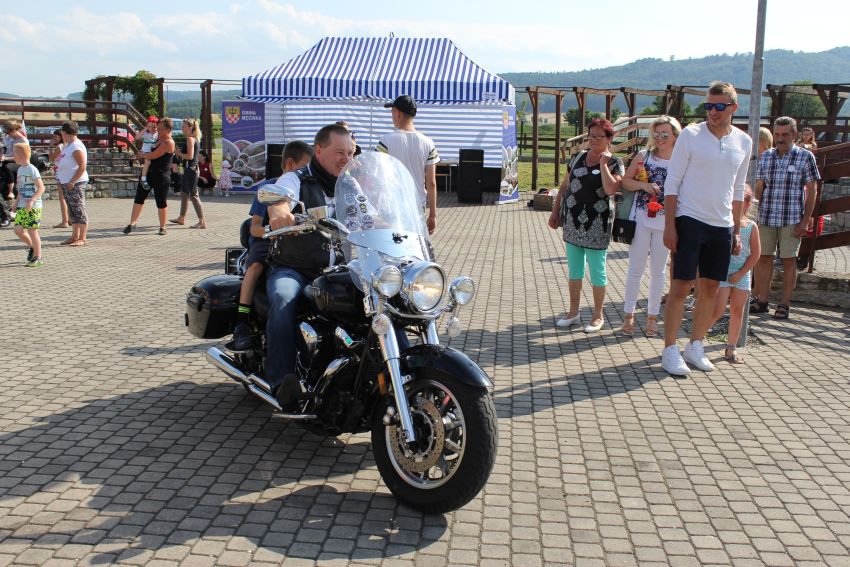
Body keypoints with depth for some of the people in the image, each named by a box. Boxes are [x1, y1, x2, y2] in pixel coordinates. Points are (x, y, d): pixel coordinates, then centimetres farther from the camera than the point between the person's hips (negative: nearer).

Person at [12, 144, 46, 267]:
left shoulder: (32, 169, -12)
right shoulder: (20, 169, 13)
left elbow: (41, 188, -18)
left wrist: (31, 201, -26)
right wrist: (17, 202, 18)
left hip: (33, 207, -7)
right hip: (22, 207, 7)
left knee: (32, 231, -4)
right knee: (18, 230, 2)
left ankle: (38, 257, 5)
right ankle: (32, 247, 25)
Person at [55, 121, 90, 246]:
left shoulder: (77, 147, -15)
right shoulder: (67, 145, 16)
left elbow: (82, 167, -22)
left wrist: (72, 182, -23)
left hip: (76, 183, -10)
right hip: (67, 183, 10)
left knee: (79, 211, -7)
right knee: (72, 212, 13)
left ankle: (82, 239, -5)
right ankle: (74, 236, 19)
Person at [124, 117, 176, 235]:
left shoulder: (168, 143, -17)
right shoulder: (158, 138, 10)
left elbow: (153, 155, -20)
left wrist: (142, 155, -1)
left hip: (160, 176, -9)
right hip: (148, 172, 9)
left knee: (161, 202, 2)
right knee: (139, 198, 5)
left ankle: (162, 227, 14)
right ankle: (132, 223, 10)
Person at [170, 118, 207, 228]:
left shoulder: (190, 139, -14)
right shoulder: (195, 139, 15)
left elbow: (190, 156, -22)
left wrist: (179, 153, -8)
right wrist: (180, 153, 10)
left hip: (190, 169, -10)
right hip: (191, 169, 10)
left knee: (193, 195, -8)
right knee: (183, 193, 19)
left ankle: (202, 222, -7)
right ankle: (181, 218, 30)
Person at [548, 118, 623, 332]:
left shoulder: (614, 163, -4)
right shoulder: (579, 157, 10)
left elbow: (611, 189, -22)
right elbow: (565, 185, 15)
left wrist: (603, 164, -15)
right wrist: (555, 210, 11)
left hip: (596, 225, -5)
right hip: (573, 222, 5)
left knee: (597, 270, 3)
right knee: (574, 270, 13)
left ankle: (598, 316, 15)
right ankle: (573, 312, 23)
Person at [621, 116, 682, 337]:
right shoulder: (644, 156, 1)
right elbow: (625, 180, 1)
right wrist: (643, 185, -16)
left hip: (666, 222, 0)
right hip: (642, 219, 0)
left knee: (658, 271, 10)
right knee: (636, 269, 5)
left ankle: (652, 316, 20)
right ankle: (629, 314, 15)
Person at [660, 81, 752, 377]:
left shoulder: (743, 142, 7)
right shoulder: (691, 135, -6)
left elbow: (738, 190, 15)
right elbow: (672, 182, -6)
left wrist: (737, 230, 13)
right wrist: (669, 225, -11)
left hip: (722, 226, 5)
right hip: (690, 221, -5)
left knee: (710, 288, 10)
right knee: (681, 286, -4)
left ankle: (695, 346, 23)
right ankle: (670, 350, 5)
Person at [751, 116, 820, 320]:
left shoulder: (805, 156, -1)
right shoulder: (765, 157, 8)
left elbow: (811, 191, -1)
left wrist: (805, 221, -6)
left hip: (792, 219, -3)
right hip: (766, 217, 3)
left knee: (788, 260, 2)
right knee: (763, 257, 5)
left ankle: (784, 304, 9)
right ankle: (761, 300, 15)